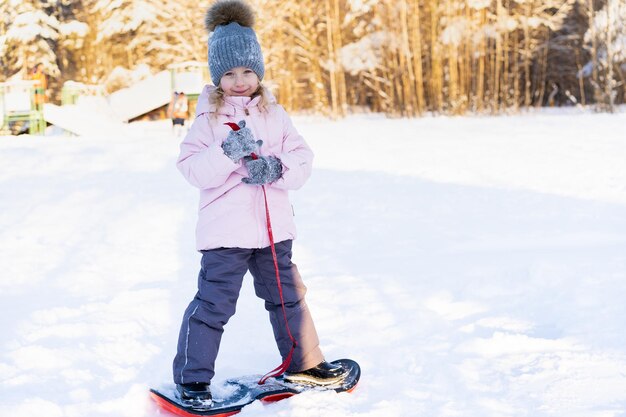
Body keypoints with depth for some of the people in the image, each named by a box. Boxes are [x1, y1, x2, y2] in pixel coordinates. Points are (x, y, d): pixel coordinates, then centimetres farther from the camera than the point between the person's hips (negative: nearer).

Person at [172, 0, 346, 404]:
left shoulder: (275, 114, 7)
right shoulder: (209, 118, -3)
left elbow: (303, 159, 2)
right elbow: (193, 169, -12)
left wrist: (276, 167, -18)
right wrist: (227, 153, -28)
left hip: (273, 228, 4)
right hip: (225, 230, -4)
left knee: (288, 296, 17)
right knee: (213, 304, -4)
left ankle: (304, 362, 34)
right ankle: (192, 379, 8)